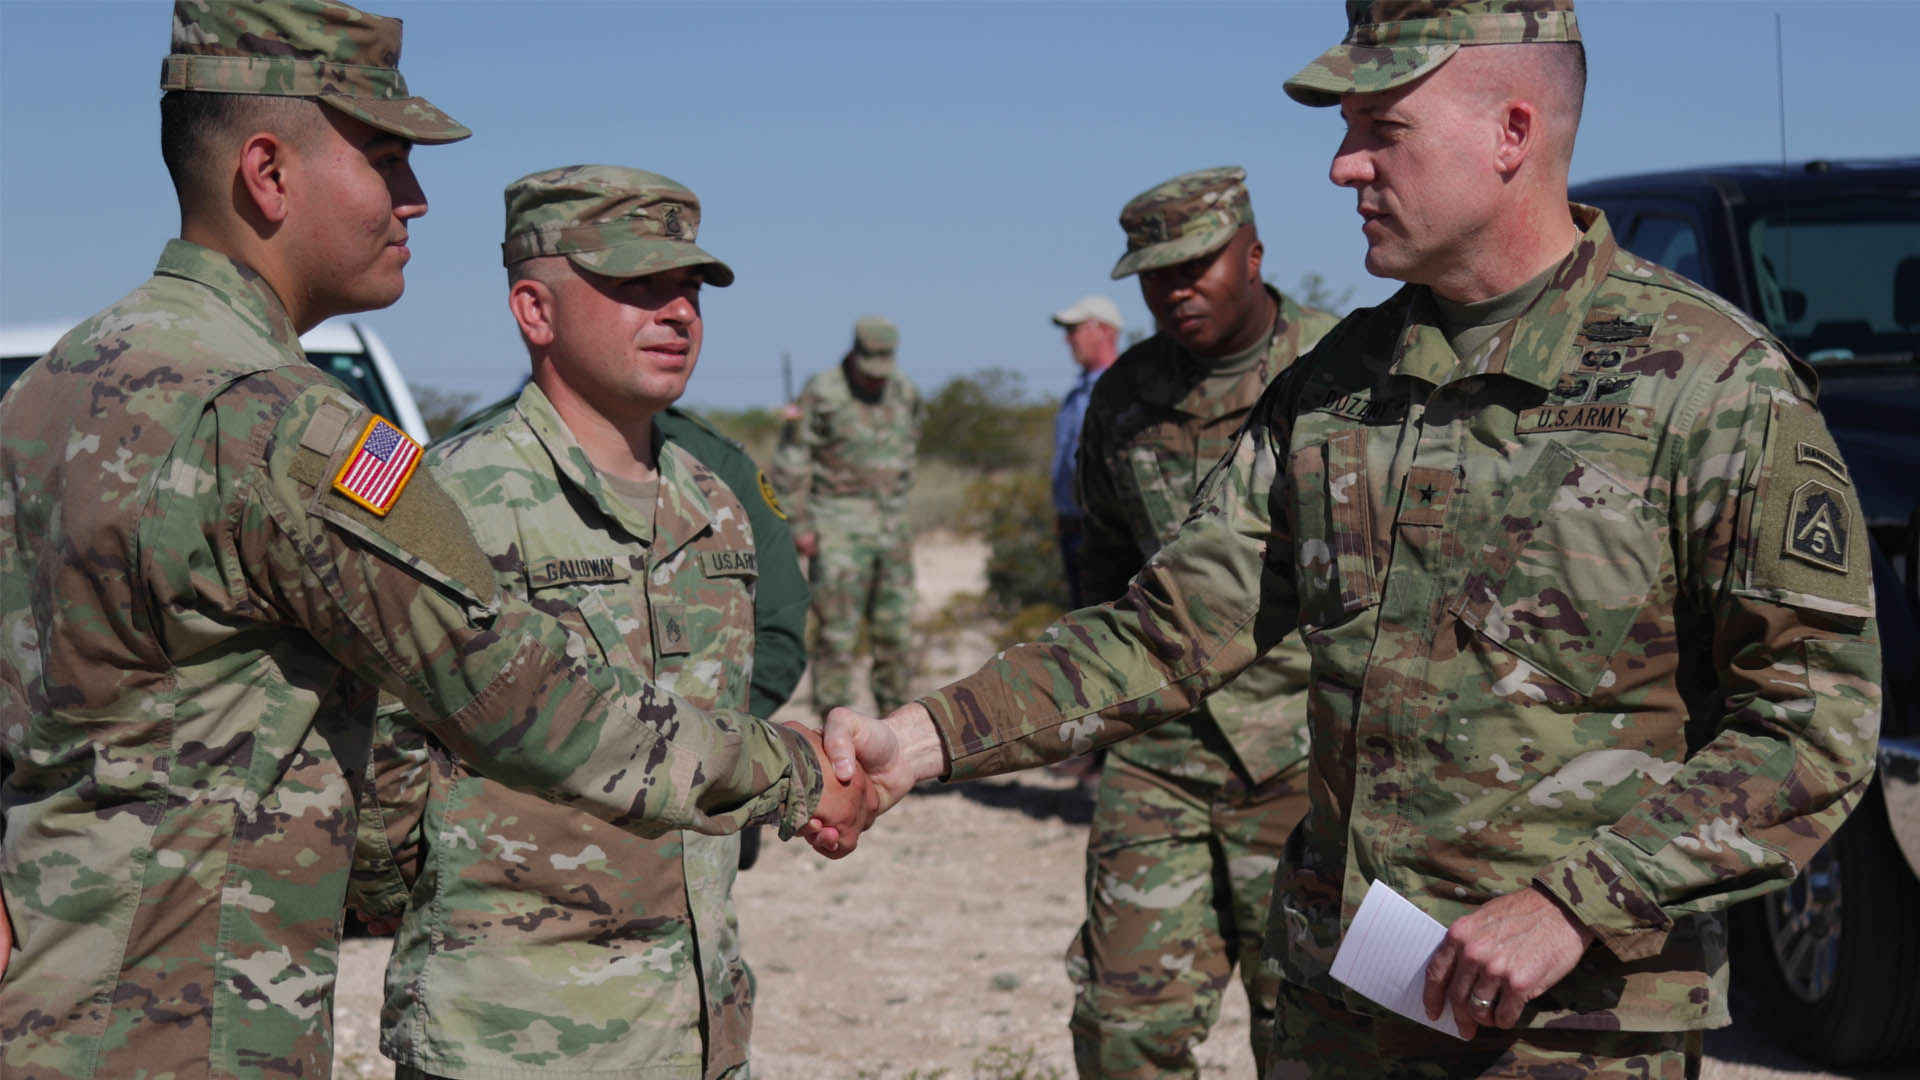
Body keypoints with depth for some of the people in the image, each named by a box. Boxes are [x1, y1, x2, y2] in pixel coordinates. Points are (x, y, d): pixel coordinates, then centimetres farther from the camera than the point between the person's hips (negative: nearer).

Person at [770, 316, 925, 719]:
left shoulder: (904, 392, 7)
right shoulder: (822, 393, -11)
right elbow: (790, 463, -9)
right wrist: (799, 525, -11)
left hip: (892, 525, 6)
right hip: (840, 527, -6)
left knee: (897, 628, 7)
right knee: (838, 629, -7)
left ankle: (893, 716, 17)